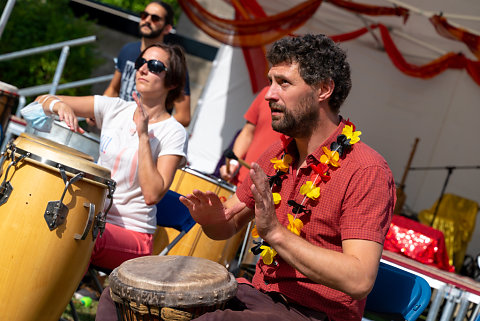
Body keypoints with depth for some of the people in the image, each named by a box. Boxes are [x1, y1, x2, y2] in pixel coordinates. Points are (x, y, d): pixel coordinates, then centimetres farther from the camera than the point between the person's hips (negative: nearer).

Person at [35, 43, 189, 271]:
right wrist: (59, 104, -15)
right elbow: (42, 101, 9)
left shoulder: (173, 133, -7)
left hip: (130, 233, -4)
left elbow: (152, 194, -19)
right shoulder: (114, 109, 7)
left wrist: (143, 136, -19)